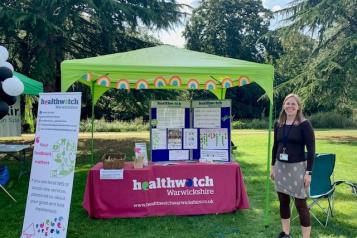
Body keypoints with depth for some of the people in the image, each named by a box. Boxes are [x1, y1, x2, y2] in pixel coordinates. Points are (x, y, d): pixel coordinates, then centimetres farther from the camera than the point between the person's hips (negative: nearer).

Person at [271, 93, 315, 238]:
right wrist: (272, 166, 14)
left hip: (298, 167, -5)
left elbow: (311, 150, -10)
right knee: (283, 201, 13)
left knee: (300, 204, -2)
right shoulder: (278, 124, 7)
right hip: (281, 166, 5)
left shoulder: (304, 124, -8)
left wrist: (308, 172, -14)